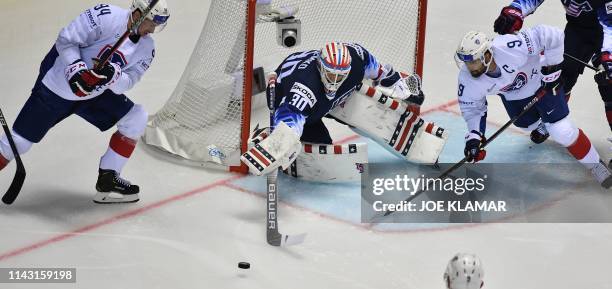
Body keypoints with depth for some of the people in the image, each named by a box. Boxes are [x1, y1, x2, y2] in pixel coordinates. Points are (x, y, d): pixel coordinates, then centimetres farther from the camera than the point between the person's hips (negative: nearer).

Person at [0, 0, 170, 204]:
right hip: (56, 86, -6)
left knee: (136, 119, -6)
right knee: (19, 141, -2)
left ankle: (107, 180, 1)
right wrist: (76, 69, -32)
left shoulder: (146, 48, -6)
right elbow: (65, 40, -20)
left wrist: (113, 76, -33)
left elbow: (124, 84, -13)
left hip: (95, 93, 6)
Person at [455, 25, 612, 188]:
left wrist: (552, 67, -27)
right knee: (526, 123, 26)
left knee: (561, 131, -11)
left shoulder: (511, 48, -44)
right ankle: (542, 126, 62)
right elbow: (471, 107, -13)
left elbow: (552, 36, -38)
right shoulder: (467, 79, -30)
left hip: (542, 80, -5)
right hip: (512, 94, 5)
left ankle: (594, 163, 11)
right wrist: (474, 136, -26)